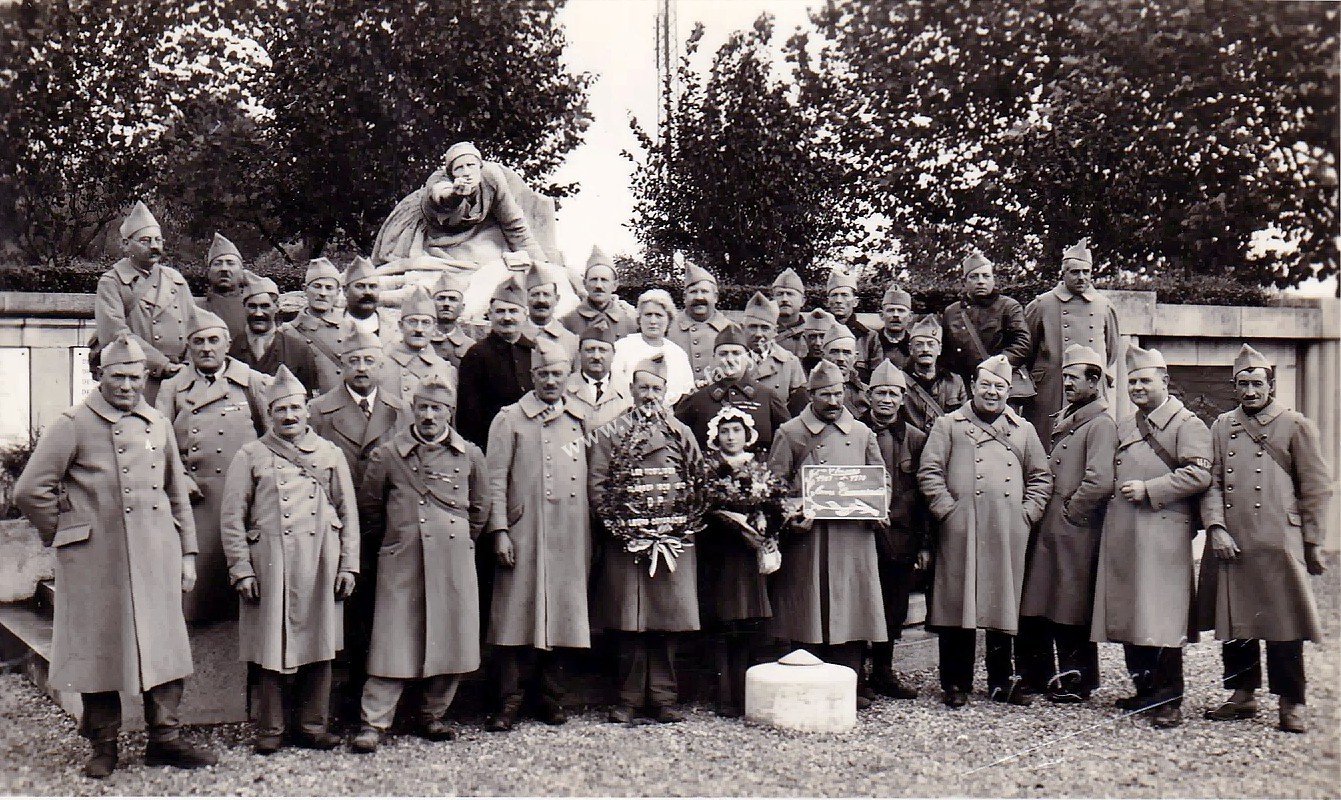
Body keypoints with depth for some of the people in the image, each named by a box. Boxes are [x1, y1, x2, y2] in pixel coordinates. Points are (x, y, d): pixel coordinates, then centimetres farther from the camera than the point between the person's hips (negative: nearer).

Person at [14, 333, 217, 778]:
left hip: (156, 557, 4)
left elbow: (177, 495, 17)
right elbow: (29, 491, -3)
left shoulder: (158, 426, 11)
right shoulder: (73, 426, -3)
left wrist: (187, 553, 14)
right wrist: (64, 536, 3)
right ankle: (103, 746, 17)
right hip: (96, 563, -4)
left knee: (164, 647, 5)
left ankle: (164, 739, 16)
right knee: (99, 651, 4)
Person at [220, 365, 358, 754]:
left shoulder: (330, 454, 13)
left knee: (319, 647, 5)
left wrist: (348, 565, 6)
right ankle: (269, 729, 10)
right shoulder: (250, 456, 6)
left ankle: (314, 726, 15)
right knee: (271, 648, 0)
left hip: (320, 562, 2)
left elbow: (348, 513, 13)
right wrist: (241, 569, -5)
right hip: (270, 564, -2)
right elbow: (232, 517, 3)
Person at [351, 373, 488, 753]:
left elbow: (480, 507, 18)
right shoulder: (388, 454, 1)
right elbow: (368, 507, 11)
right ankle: (373, 723, 3)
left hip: (454, 562, 2)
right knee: (393, 640, -3)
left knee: (451, 639, 6)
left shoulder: (470, 455, 6)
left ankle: (432, 715, 22)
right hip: (401, 563, -2)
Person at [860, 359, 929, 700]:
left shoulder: (916, 440, 8)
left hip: (900, 539, 2)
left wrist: (925, 544, 3)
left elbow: (925, 493, 7)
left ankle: (883, 672, 25)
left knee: (894, 611, 10)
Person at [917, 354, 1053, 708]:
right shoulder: (949, 425, 9)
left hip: (1008, 534, 3)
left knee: (1004, 605, 6)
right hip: (961, 532, -2)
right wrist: (948, 509, -7)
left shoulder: (1023, 430, 18)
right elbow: (929, 471, 2)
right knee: (958, 602, -2)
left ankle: (1003, 682, 16)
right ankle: (956, 683, 6)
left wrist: (1027, 512, 6)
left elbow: (1041, 477, 19)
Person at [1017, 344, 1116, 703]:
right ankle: (1043, 675, 20)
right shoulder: (1062, 420, 17)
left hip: (1075, 530, -8)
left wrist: (1069, 511, -12)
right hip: (1050, 528, 8)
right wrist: (1045, 514, 13)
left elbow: (1100, 482, -22)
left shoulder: (1100, 424, -11)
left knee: (1071, 610, 0)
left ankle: (1075, 682, 10)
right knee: (1038, 609, 10)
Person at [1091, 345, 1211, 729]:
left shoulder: (1187, 424, -2)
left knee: (1161, 616, -8)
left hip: (1162, 533, -7)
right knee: (1129, 614, 9)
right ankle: (1145, 690, 20)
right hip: (1121, 533, 7)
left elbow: (1199, 475, -13)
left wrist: (1148, 489, -15)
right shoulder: (1124, 427, 20)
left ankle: (1169, 701, -2)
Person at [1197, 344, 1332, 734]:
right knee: (1233, 620, 8)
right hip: (1230, 542, 3)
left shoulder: (1296, 425, 3)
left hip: (1278, 543, -3)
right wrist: (1216, 528, -7)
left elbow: (1316, 488, 3)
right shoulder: (1221, 427, 12)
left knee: (1283, 622, -1)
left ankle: (1292, 702, 9)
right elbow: (1211, 481, 7)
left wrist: (1313, 543, 1)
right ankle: (1243, 693, 20)